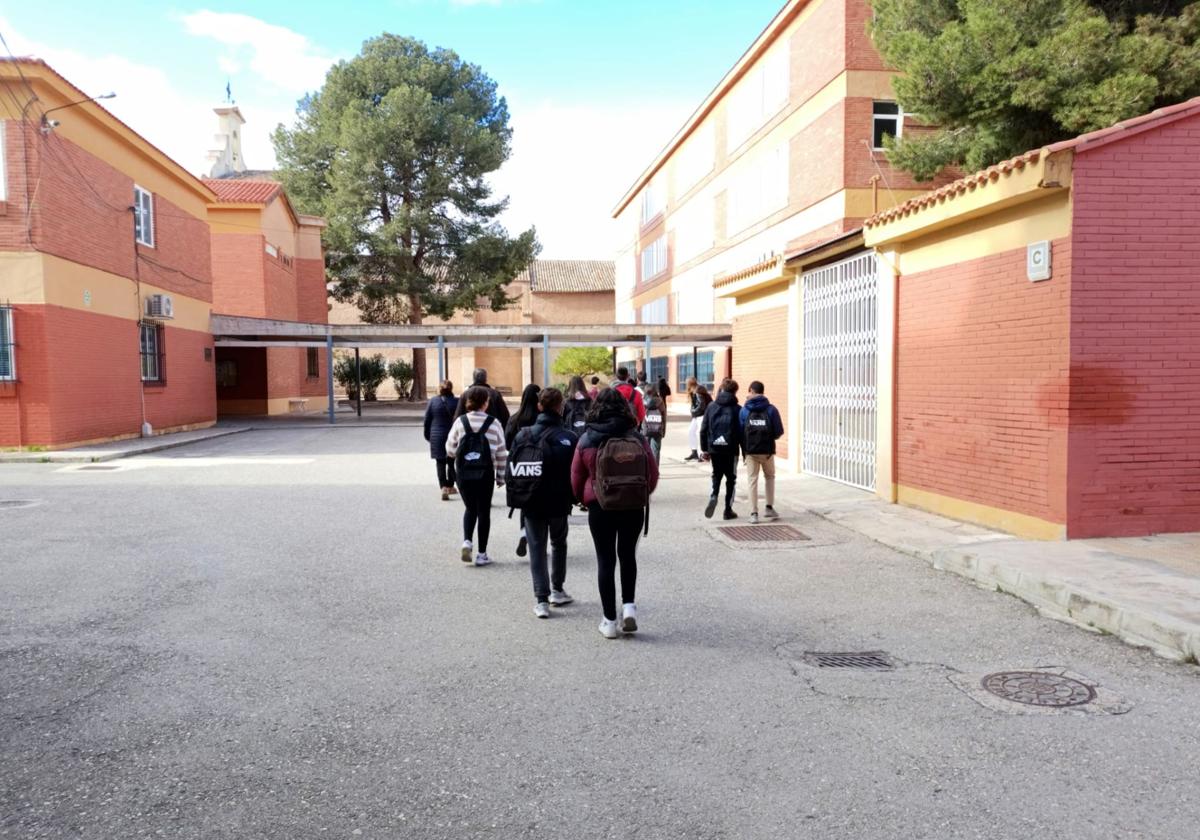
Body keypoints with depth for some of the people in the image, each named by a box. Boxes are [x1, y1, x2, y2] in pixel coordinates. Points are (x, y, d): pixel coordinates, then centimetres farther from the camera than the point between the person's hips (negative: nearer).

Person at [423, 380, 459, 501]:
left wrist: (428, 436, 13)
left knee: (440, 464, 4)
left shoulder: (432, 401, -3)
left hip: (437, 437, 0)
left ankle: (443, 487, -11)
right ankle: (450, 486, 23)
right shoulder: (456, 401, -8)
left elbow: (427, 420, 2)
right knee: (452, 463, 15)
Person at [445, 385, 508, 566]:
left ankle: (466, 541, -1)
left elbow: (450, 449, 2)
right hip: (485, 474, -2)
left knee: (470, 508, 20)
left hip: (463, 473, 2)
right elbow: (501, 452, -2)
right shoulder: (493, 423, -5)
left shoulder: (460, 422, -1)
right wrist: (501, 476, 7)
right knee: (484, 511, 9)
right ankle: (481, 553, 11)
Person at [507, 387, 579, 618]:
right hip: (558, 503, -2)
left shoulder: (522, 436, -1)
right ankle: (557, 590, 27)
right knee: (559, 544, 21)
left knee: (536, 549, 8)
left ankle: (541, 599, 2)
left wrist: (516, 498, 8)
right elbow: (575, 473, -12)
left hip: (530, 504, 2)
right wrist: (573, 497, 0)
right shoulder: (568, 438, -12)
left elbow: (511, 470, 2)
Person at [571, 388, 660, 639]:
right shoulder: (637, 439, -4)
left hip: (600, 508, -1)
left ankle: (610, 621, 11)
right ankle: (629, 606, 11)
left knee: (606, 560, 8)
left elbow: (576, 479, -1)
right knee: (628, 555, 21)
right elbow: (653, 475, 1)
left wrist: (585, 499, 18)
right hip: (634, 507, 2)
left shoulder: (587, 440, -7)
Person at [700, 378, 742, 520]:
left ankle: (714, 496, -8)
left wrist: (704, 448, 10)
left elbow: (703, 429, 3)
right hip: (731, 449, -2)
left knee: (716, 475, 18)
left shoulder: (711, 406, 3)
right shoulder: (737, 409, -5)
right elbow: (741, 431, -7)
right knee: (731, 478, 10)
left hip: (714, 448, 2)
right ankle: (728, 510, 11)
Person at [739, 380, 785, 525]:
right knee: (770, 477, 21)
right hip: (767, 451, 0)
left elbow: (740, 432, -2)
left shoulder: (744, 410, -2)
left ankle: (754, 513, 4)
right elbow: (779, 432, -6)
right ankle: (769, 507, 18)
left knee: (753, 481, 7)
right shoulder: (771, 409, -5)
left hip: (750, 451, 0)